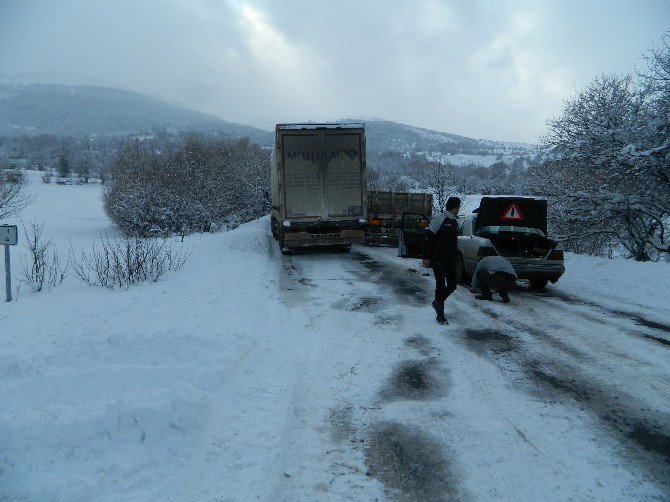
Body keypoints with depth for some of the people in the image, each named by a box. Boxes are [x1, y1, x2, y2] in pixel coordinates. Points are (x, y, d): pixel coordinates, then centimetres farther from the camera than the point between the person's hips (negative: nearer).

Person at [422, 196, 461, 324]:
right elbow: (428, 237, -15)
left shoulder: (455, 222, 13)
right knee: (441, 286, -6)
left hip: (450, 260, 8)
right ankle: (440, 315, 4)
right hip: (438, 259, -8)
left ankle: (437, 302, 31)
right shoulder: (439, 219, -13)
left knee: (452, 286, 7)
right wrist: (426, 257, -18)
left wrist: (455, 256, 21)